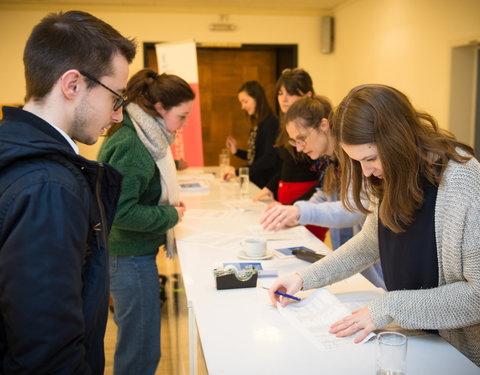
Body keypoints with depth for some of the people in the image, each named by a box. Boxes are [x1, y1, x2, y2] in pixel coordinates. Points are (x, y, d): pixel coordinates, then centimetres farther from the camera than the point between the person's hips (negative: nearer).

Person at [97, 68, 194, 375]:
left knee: (135, 343, 22)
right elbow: (121, 212, -26)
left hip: (136, 254, 10)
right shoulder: (130, 146, -22)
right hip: (130, 259, -10)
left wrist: (168, 204, 7)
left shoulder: (144, 138, 9)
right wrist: (170, 216, -15)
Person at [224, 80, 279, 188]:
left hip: (266, 184, -7)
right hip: (254, 181, 7)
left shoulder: (271, 123, -12)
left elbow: (269, 158, -19)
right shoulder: (256, 125, 14)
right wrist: (236, 151, 7)